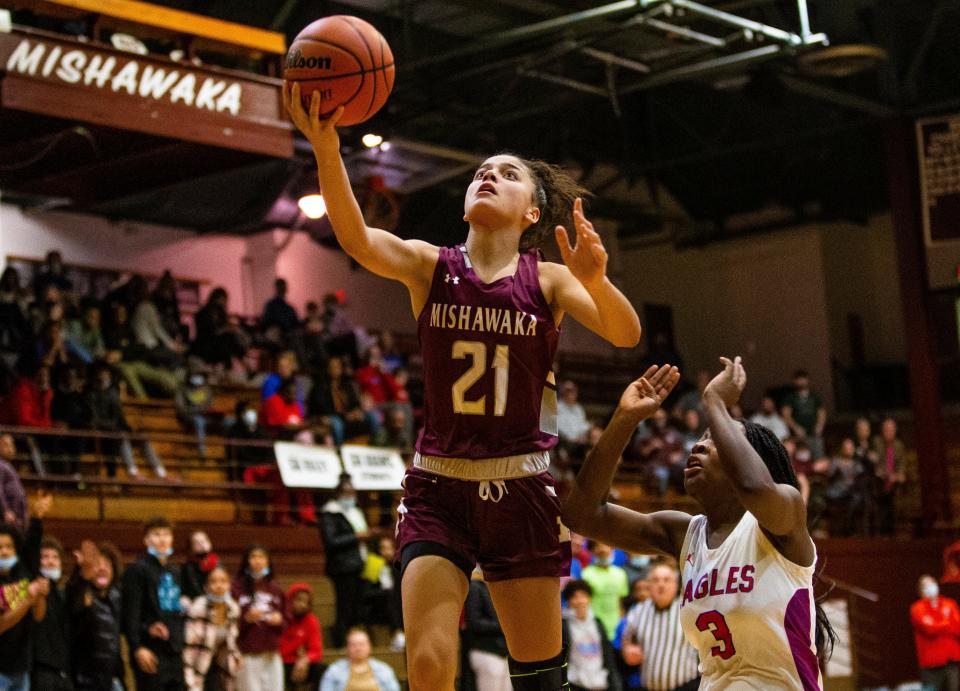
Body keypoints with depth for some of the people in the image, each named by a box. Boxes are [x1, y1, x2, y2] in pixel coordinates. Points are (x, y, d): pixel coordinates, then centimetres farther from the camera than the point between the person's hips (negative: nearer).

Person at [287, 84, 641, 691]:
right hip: (439, 488, 0)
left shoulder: (548, 281, 1)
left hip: (522, 491, 0)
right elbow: (358, 239, -19)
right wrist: (326, 148, -37)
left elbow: (625, 334, -16)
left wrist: (595, 281, -38)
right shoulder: (430, 267, 1)